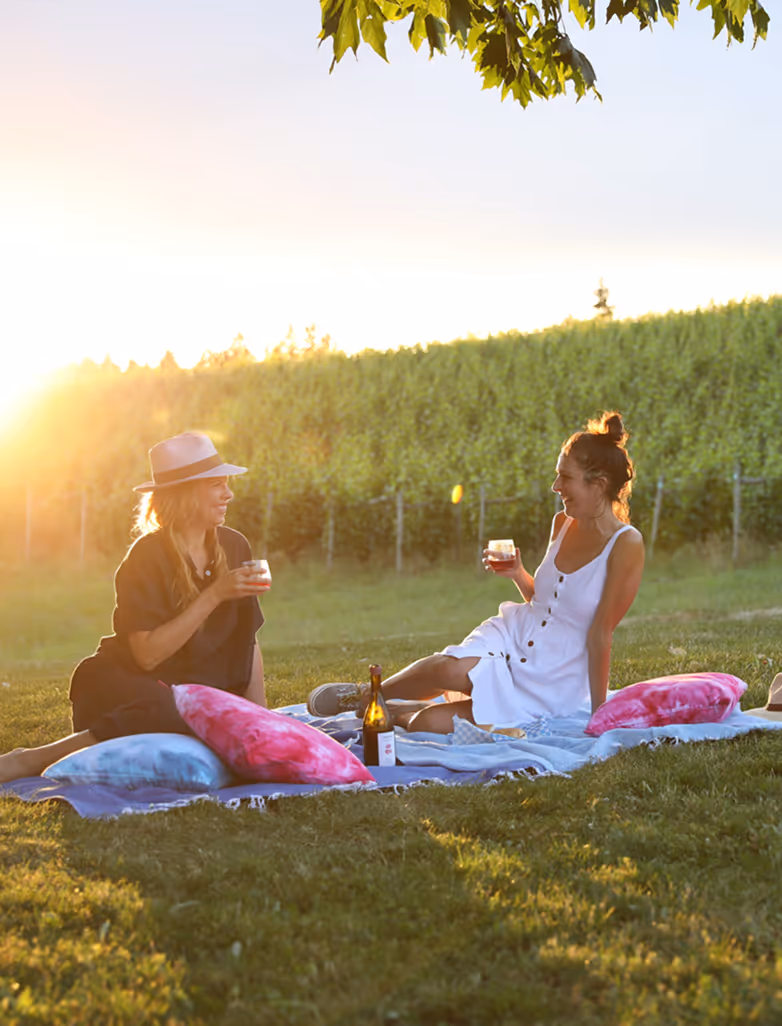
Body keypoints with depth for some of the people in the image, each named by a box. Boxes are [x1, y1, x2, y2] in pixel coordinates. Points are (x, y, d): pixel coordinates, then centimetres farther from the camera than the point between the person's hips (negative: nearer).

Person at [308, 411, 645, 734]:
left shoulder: (626, 545, -16)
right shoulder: (563, 524, 5)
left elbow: (600, 633, -13)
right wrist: (518, 575, -1)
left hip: (550, 687, -5)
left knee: (430, 723, -23)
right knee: (451, 668, -31)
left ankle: (401, 713, 11)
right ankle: (369, 694, -6)